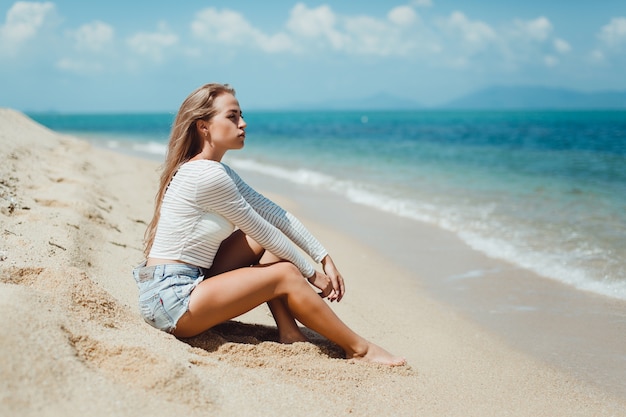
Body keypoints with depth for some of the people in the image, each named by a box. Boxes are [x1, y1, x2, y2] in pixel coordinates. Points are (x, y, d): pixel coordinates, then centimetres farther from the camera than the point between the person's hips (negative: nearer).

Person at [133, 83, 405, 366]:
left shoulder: (218, 170, 9)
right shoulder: (207, 175, -20)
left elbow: (273, 213, 7)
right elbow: (263, 230, -14)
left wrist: (324, 258, 4)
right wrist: (311, 274, -2)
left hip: (190, 282, 9)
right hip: (171, 300, -9)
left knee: (263, 241, 5)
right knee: (285, 274, -11)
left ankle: (289, 332, 2)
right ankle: (359, 349, 2)